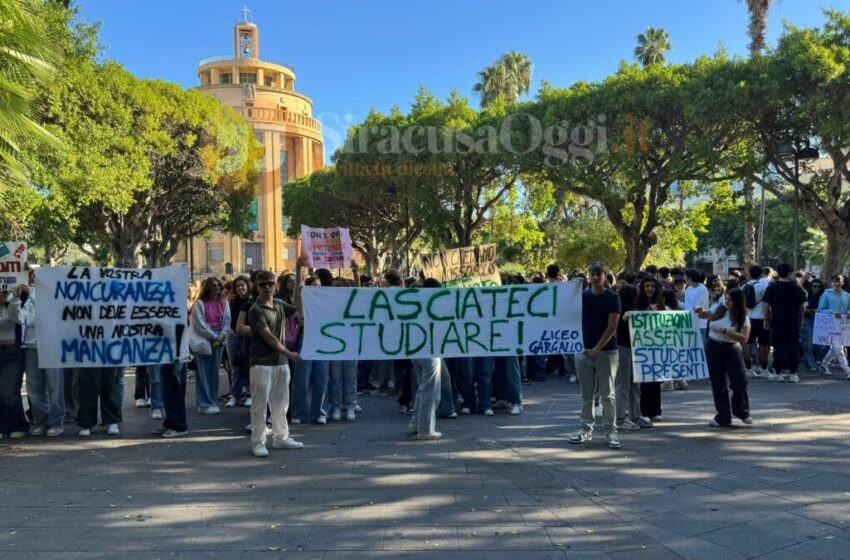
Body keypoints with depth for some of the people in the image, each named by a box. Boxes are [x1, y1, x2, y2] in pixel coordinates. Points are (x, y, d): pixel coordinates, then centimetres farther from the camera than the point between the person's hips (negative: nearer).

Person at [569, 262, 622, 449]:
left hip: (606, 351, -3)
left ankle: (611, 430, 10)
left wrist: (596, 348, -15)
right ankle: (586, 428, 17)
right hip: (584, 350, 3)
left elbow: (612, 327, -10)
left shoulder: (612, 297, -4)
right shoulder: (582, 295, 6)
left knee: (607, 393, 3)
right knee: (586, 393, 9)